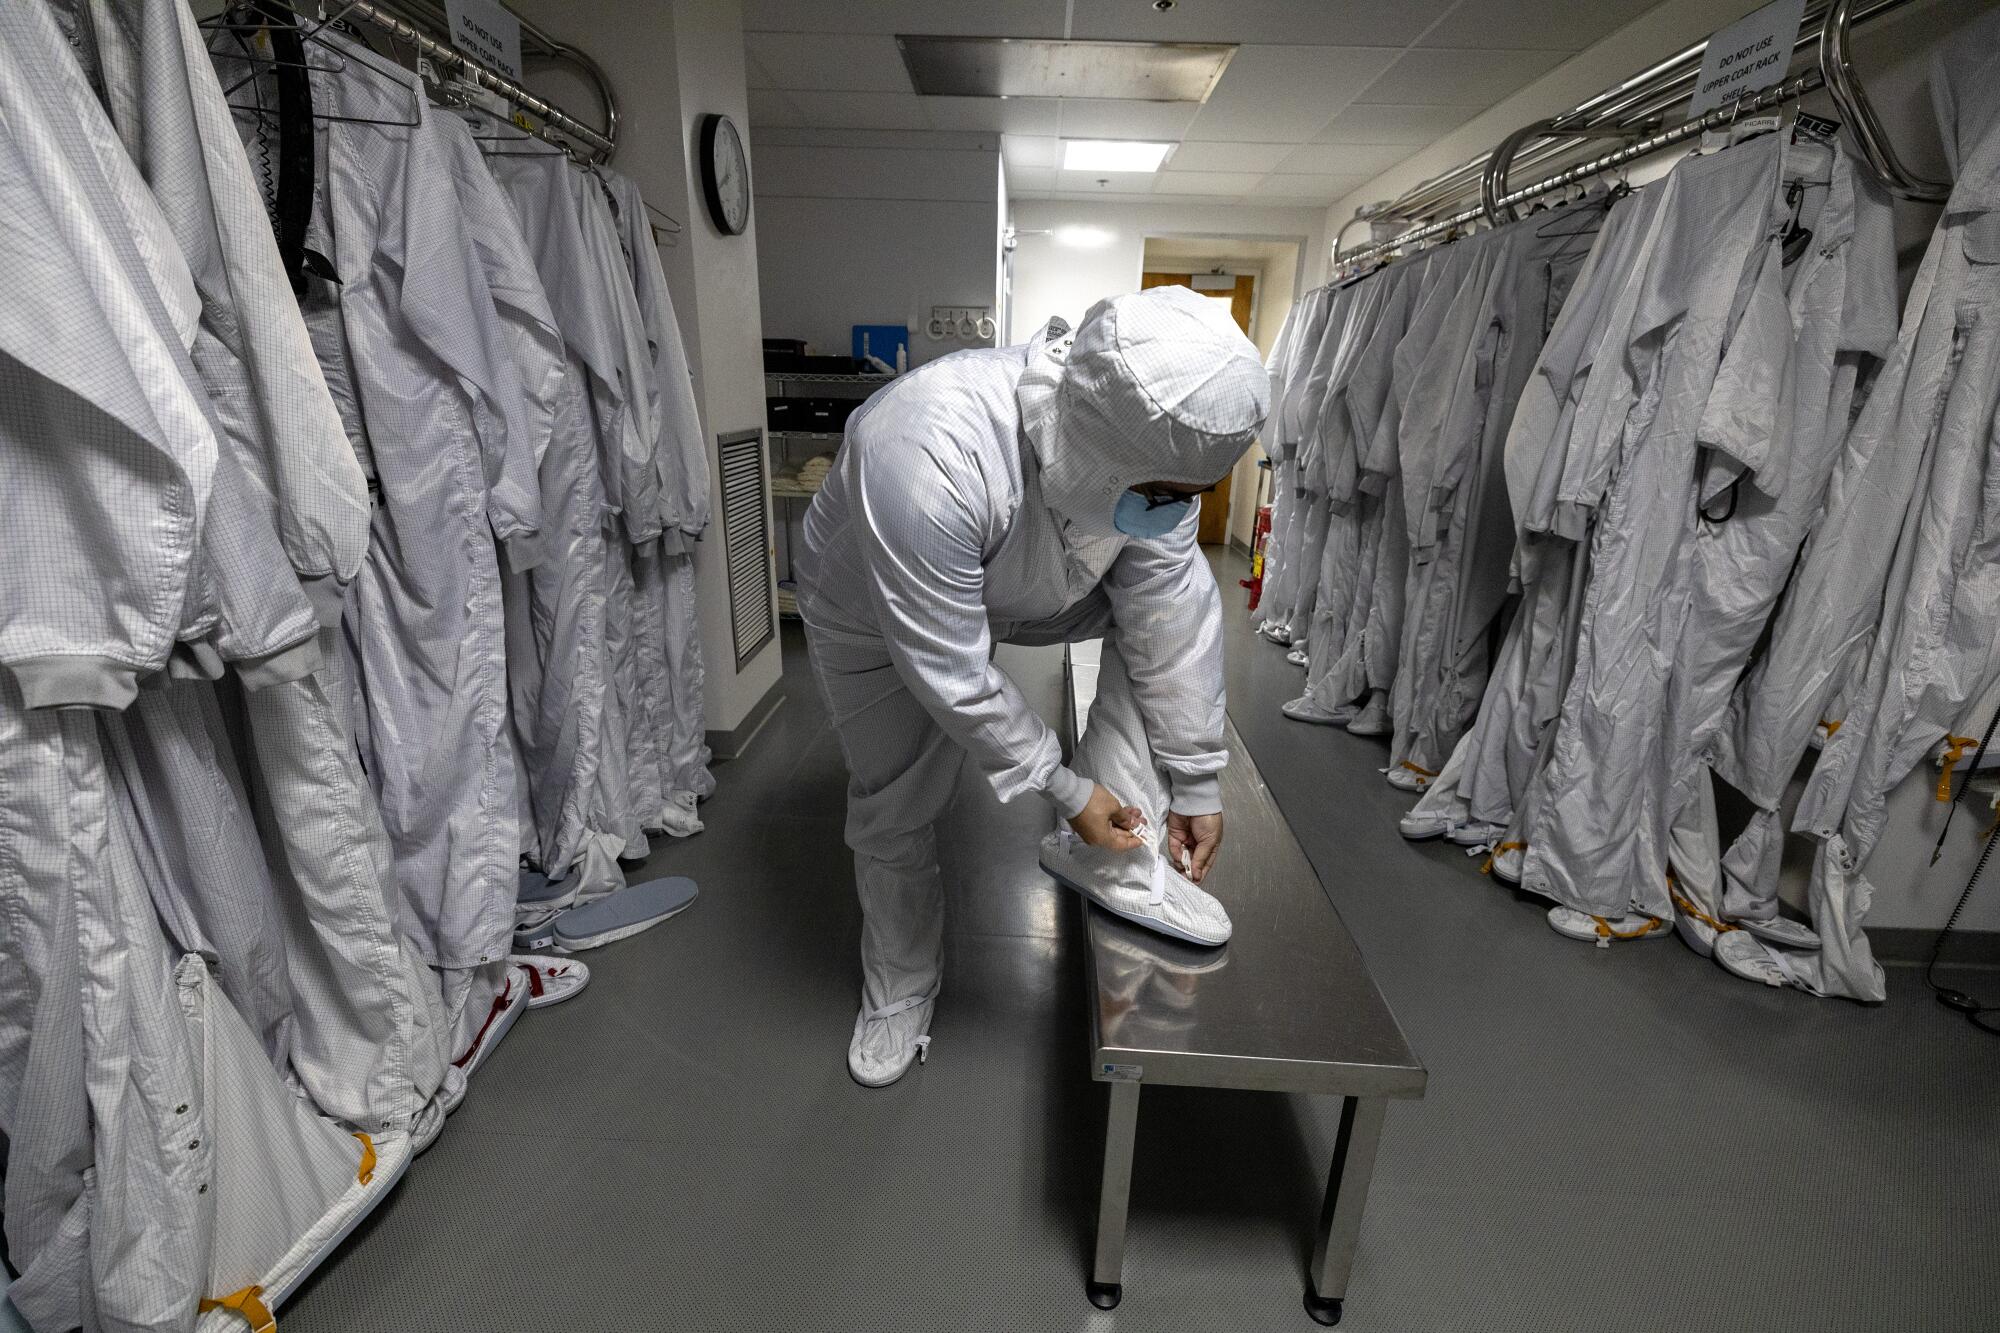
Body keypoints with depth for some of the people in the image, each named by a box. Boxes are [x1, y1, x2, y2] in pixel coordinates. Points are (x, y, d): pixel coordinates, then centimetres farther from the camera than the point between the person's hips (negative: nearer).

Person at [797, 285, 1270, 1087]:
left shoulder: (1150, 449, -27)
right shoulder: (926, 458, -45)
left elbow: (1169, 619, -19)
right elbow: (950, 674, -35)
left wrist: (1195, 781, -14)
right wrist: (1065, 790, -24)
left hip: (1021, 592, 4)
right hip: (878, 617, -3)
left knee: (1175, 605, -15)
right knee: (894, 810, 4)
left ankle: (1107, 856, -8)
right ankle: (898, 990, 34)